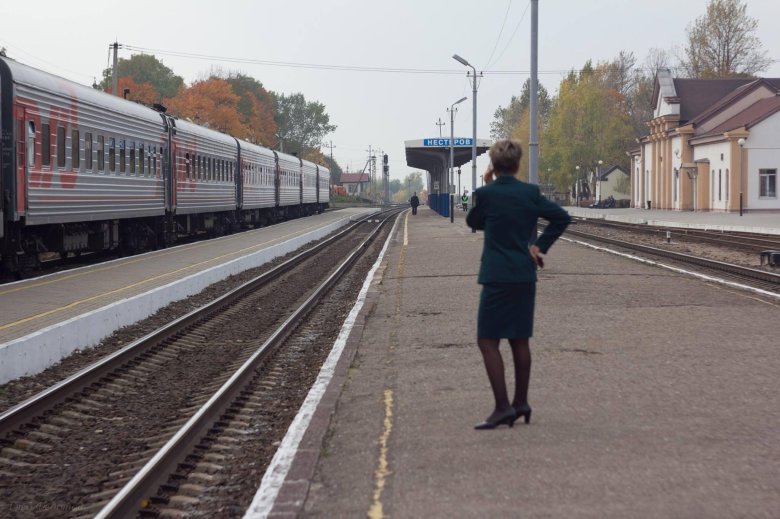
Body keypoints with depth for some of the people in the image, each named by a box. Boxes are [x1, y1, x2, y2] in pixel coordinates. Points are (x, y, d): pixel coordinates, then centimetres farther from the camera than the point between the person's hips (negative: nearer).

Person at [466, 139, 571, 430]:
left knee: (487, 341, -2)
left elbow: (473, 222, 7)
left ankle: (502, 406, -10)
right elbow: (562, 217, 1)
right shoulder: (530, 192, 2)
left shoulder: (486, 193, -10)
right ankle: (520, 403, 20)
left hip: (497, 277, -6)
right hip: (525, 276, 6)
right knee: (519, 340, 14)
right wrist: (540, 246, 4)